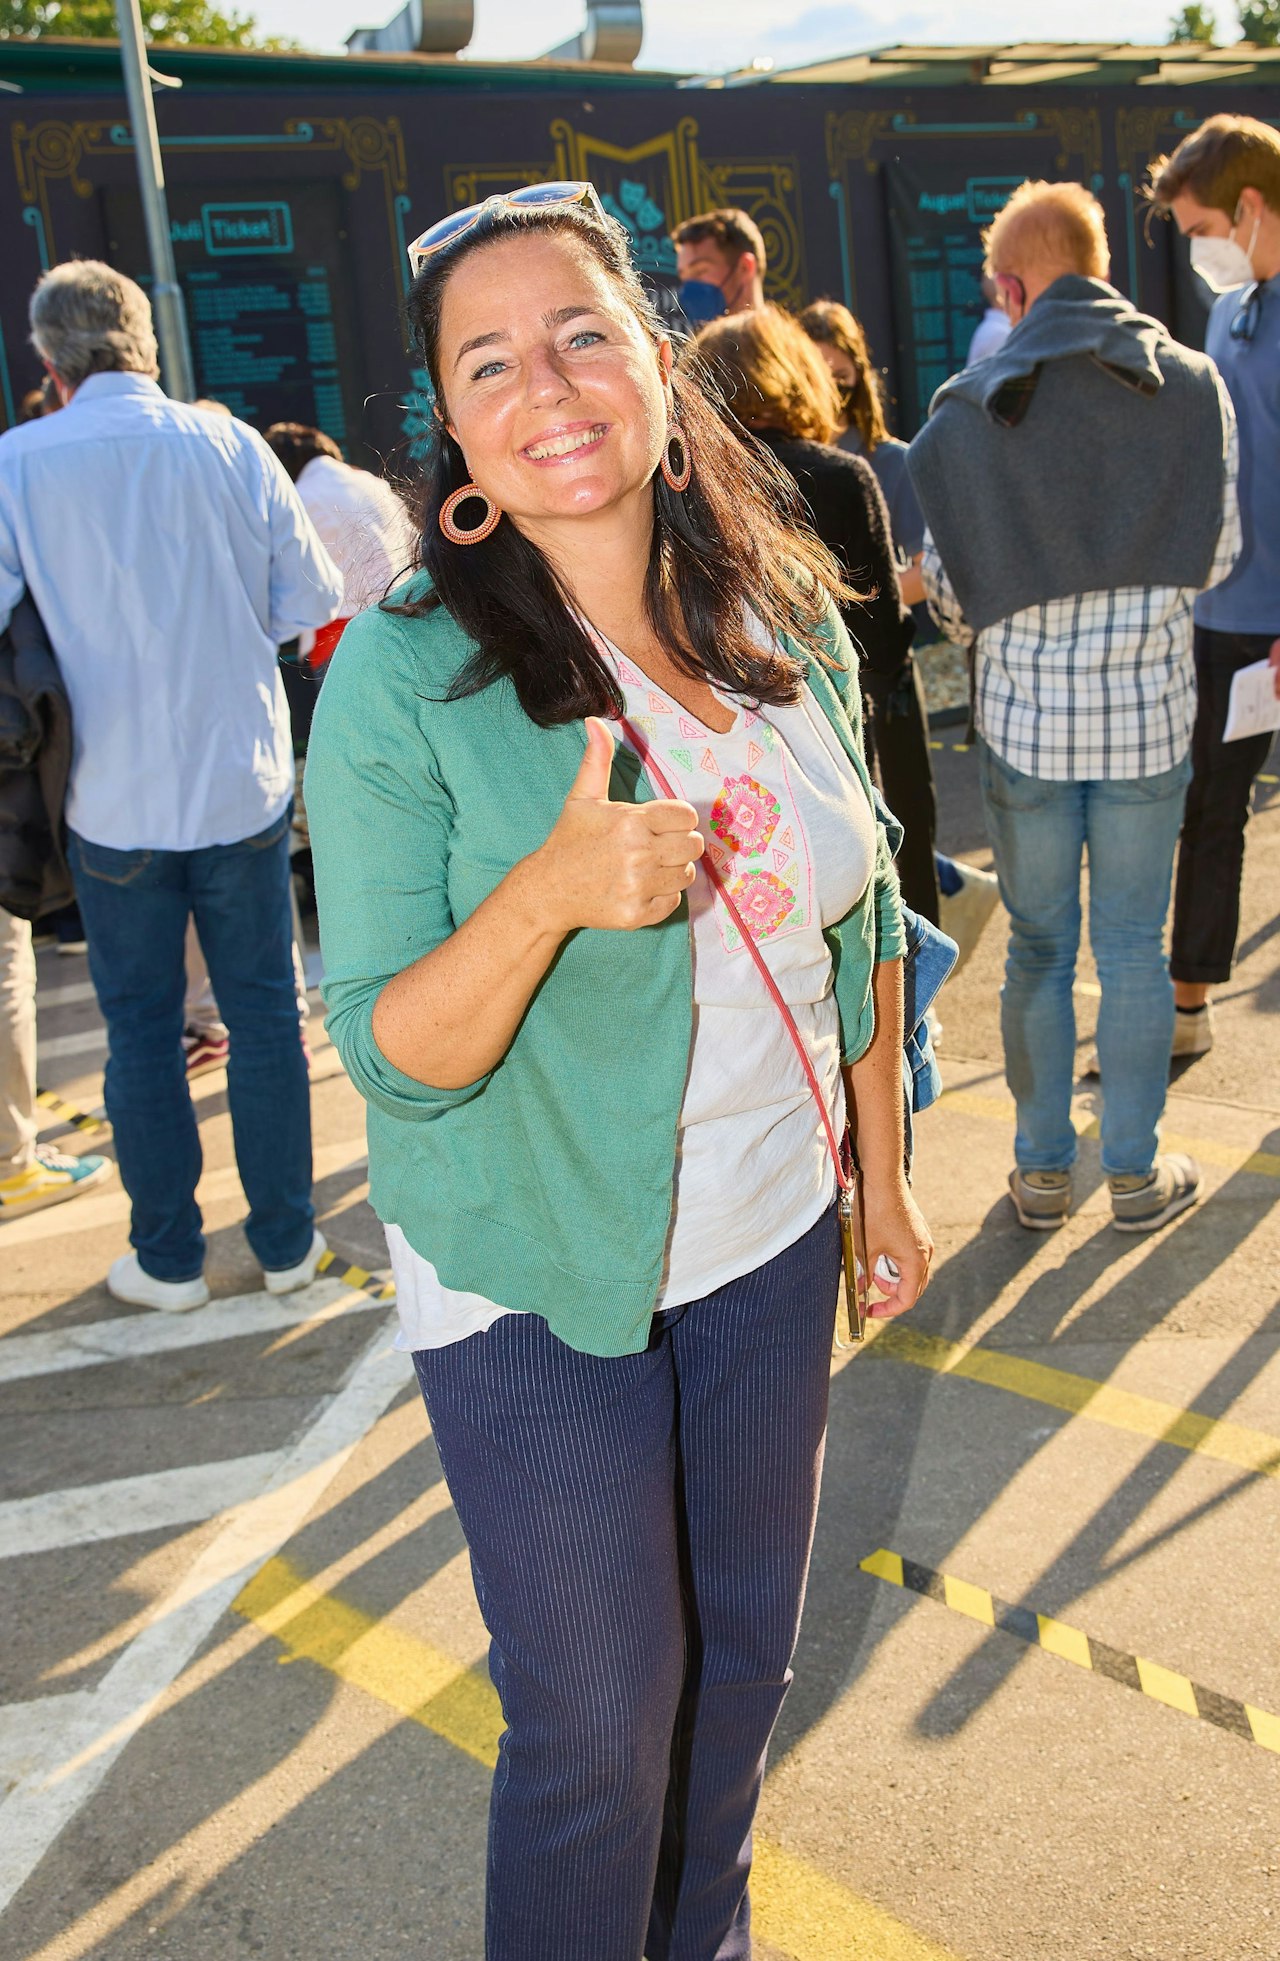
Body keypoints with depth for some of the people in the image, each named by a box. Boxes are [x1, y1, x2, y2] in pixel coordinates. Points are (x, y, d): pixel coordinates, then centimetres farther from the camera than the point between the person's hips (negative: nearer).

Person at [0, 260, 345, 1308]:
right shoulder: (233, 446, -6)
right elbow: (311, 601, -1)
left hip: (114, 803, -1)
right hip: (243, 787, 1)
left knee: (142, 1027, 12)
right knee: (264, 1011, 13)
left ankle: (169, 1257, 23)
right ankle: (286, 1239, 23)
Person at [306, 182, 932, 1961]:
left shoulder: (791, 627, -4)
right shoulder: (405, 678, -18)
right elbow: (391, 1053, -17)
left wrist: (884, 1174, 14)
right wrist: (550, 890, -35)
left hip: (771, 1241, 5)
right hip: (538, 1279, -5)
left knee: (746, 1655, 23)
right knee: (599, 1729, 8)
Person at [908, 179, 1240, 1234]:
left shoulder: (969, 407, -6)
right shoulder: (1192, 384, -4)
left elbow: (948, 583, -3)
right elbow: (1218, 552, 1)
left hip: (1025, 717, 0)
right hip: (1150, 710, 0)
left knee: (1038, 946, 13)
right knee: (1134, 949, 11)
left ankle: (1042, 1166, 22)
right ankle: (1137, 1172, 20)